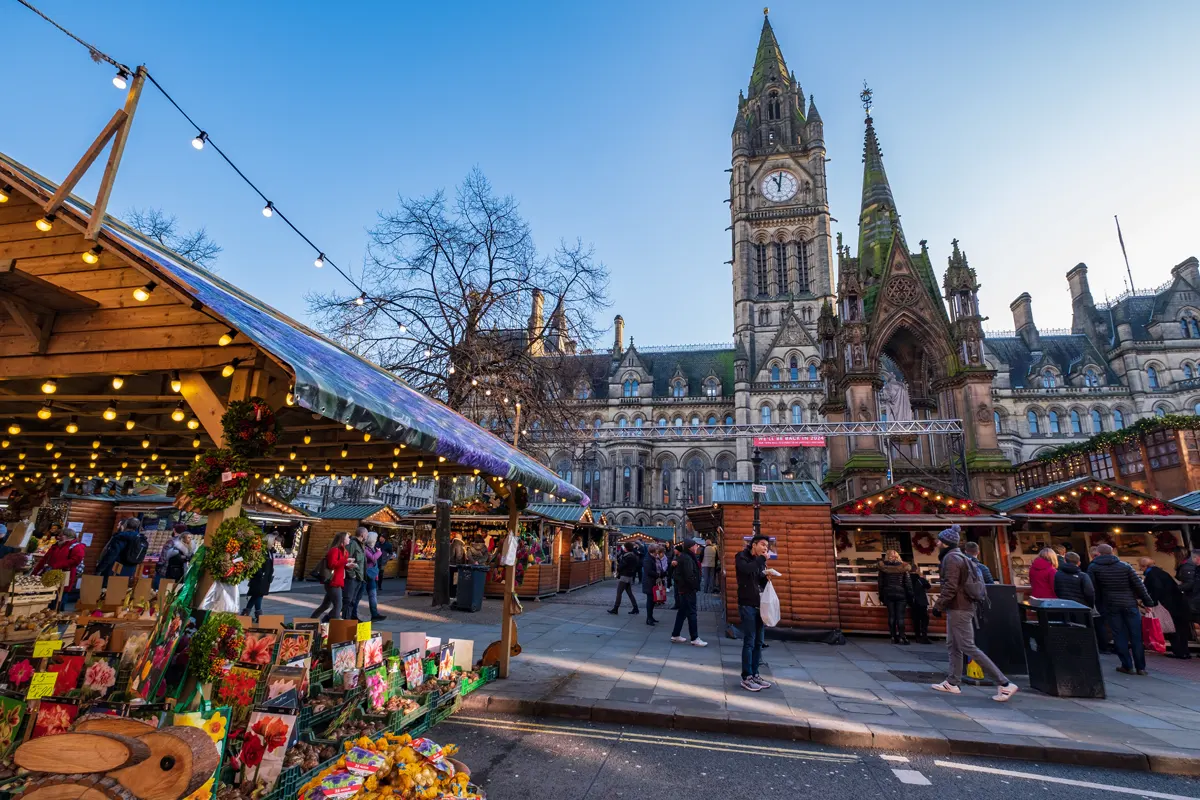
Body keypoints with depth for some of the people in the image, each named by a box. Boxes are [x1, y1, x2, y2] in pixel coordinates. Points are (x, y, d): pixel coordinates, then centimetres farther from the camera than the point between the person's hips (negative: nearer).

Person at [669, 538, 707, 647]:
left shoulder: (682, 556, 12)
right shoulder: (687, 559, -20)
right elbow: (689, 576, -25)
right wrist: (695, 586, -13)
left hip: (682, 589, 10)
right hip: (688, 590, -10)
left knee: (682, 612, 16)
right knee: (691, 613, -3)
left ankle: (675, 635, 23)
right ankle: (695, 638, 3)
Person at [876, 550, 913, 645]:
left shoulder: (883, 567, 2)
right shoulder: (903, 567, 0)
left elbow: (880, 583, 4)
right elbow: (907, 583, -1)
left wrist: (881, 596, 12)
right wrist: (910, 597, 4)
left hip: (888, 594, 1)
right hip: (901, 594, -1)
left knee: (891, 616, 5)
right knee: (900, 616, 0)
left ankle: (894, 637, 4)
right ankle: (902, 637, -4)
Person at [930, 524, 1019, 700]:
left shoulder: (951, 558, -16)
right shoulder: (959, 557, 15)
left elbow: (950, 587, -21)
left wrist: (938, 606, -14)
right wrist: (944, 606, 20)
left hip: (958, 609, -10)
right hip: (963, 607, 10)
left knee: (969, 648, -6)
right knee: (953, 646, 13)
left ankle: (1004, 684, -3)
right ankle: (952, 683, 17)